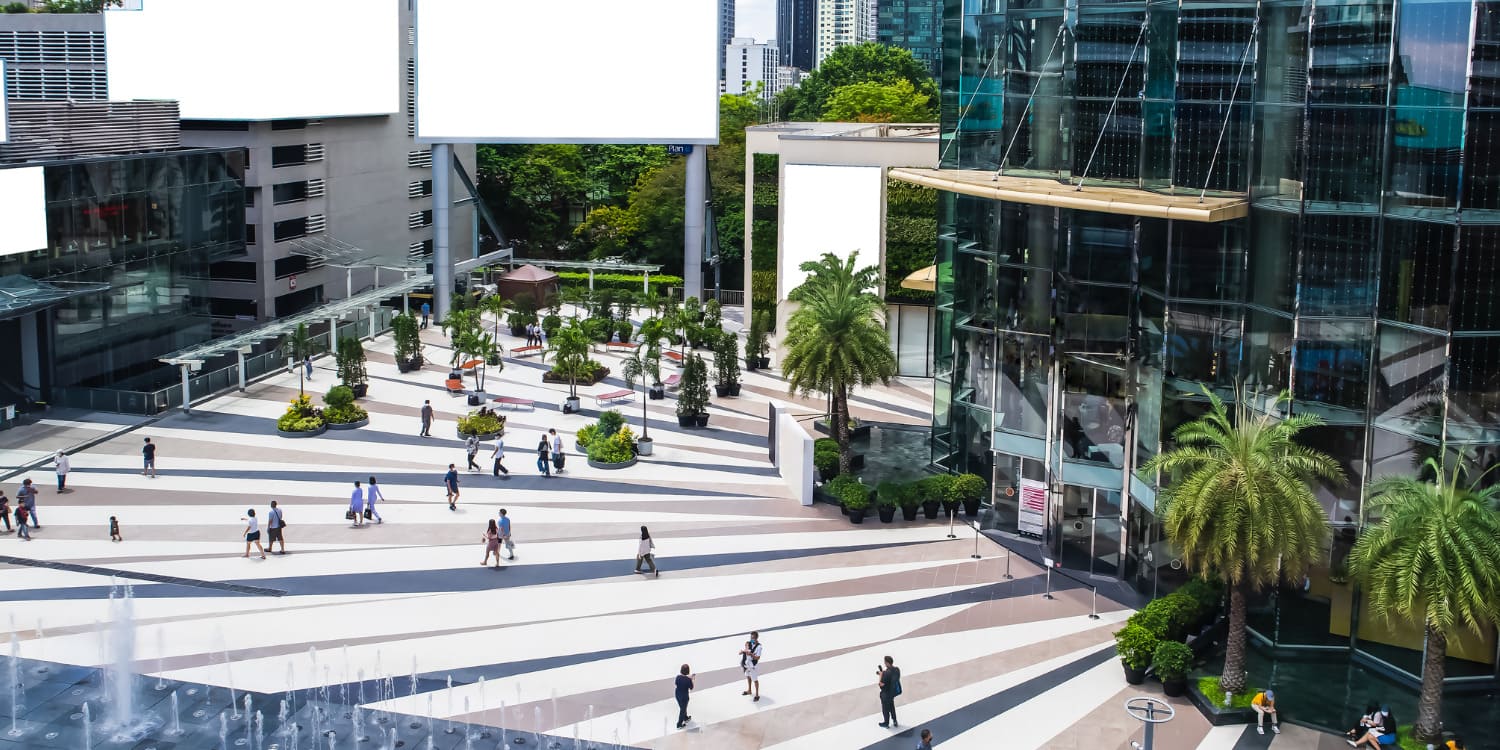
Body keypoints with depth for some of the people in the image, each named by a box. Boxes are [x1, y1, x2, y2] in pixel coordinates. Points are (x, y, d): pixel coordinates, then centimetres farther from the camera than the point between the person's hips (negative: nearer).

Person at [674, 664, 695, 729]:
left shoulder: (678, 677, -15)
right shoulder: (688, 680, -28)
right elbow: (691, 688, -14)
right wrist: (691, 679, -3)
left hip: (678, 695, 5)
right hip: (684, 696, -5)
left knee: (683, 707, 30)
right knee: (683, 709, 15)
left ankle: (686, 718, 55)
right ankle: (679, 725, 28)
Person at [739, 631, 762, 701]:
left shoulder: (758, 646, -20)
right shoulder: (748, 643, -6)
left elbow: (758, 658, -23)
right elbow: (740, 652, -9)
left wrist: (751, 654, -38)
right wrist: (743, 651, -31)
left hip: (753, 665, -6)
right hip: (747, 664, 6)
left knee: (755, 680, 4)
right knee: (748, 677, 24)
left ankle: (757, 695, 18)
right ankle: (749, 690, 46)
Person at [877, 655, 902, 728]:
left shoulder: (886, 673, -35)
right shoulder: (897, 669, -11)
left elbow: (881, 684, -28)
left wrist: (881, 674, -16)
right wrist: (883, 673, 2)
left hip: (886, 693, -7)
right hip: (894, 691, 7)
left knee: (885, 708, 16)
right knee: (891, 706, 29)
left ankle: (886, 723, 35)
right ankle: (894, 721, 41)